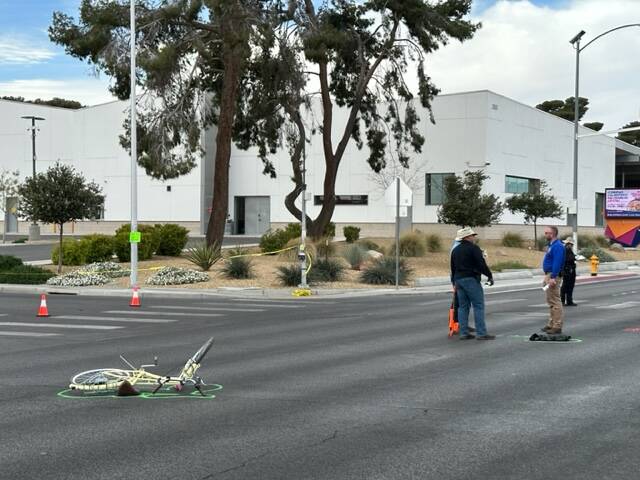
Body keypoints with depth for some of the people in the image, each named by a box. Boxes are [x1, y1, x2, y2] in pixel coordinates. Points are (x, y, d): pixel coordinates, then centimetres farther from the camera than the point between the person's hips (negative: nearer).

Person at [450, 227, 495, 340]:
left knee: (463, 307, 10)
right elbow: (481, 264, -15)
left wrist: (454, 282, 28)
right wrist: (490, 275, -4)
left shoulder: (455, 250, 16)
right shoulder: (473, 248, -9)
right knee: (478, 306, -6)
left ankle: (464, 333, 9)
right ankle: (481, 333, -9)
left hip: (458, 279, 8)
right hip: (471, 279, -8)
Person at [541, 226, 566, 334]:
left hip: (553, 276, -11)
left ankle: (557, 326, -7)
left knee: (555, 301, -9)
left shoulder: (557, 246, -17)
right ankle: (551, 324, 23)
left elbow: (557, 263, -24)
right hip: (549, 275, 11)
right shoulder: (552, 245, 17)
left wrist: (553, 277, -28)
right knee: (551, 301, 16)